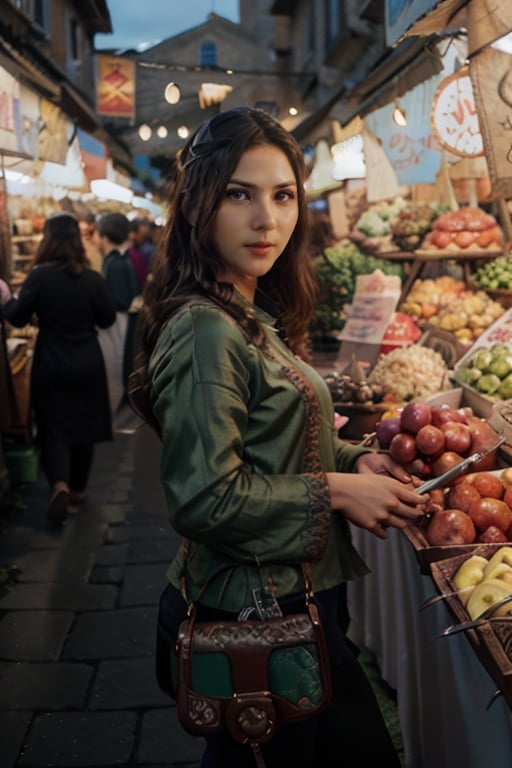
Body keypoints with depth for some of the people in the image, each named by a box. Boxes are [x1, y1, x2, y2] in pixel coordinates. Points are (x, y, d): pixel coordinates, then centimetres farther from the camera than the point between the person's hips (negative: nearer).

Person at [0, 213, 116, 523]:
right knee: (83, 425, 17)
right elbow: (108, 319, 4)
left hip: (51, 365, -2)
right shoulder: (94, 278, -8)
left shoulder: (39, 276, -14)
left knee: (53, 426, 7)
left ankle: (59, 484, -15)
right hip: (88, 364, 2)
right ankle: (78, 487, 29)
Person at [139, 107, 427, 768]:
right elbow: (204, 498, -25)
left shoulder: (255, 316, 8)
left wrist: (354, 461, 1)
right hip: (260, 613, -9)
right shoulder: (205, 330, -23)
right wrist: (334, 491, -19)